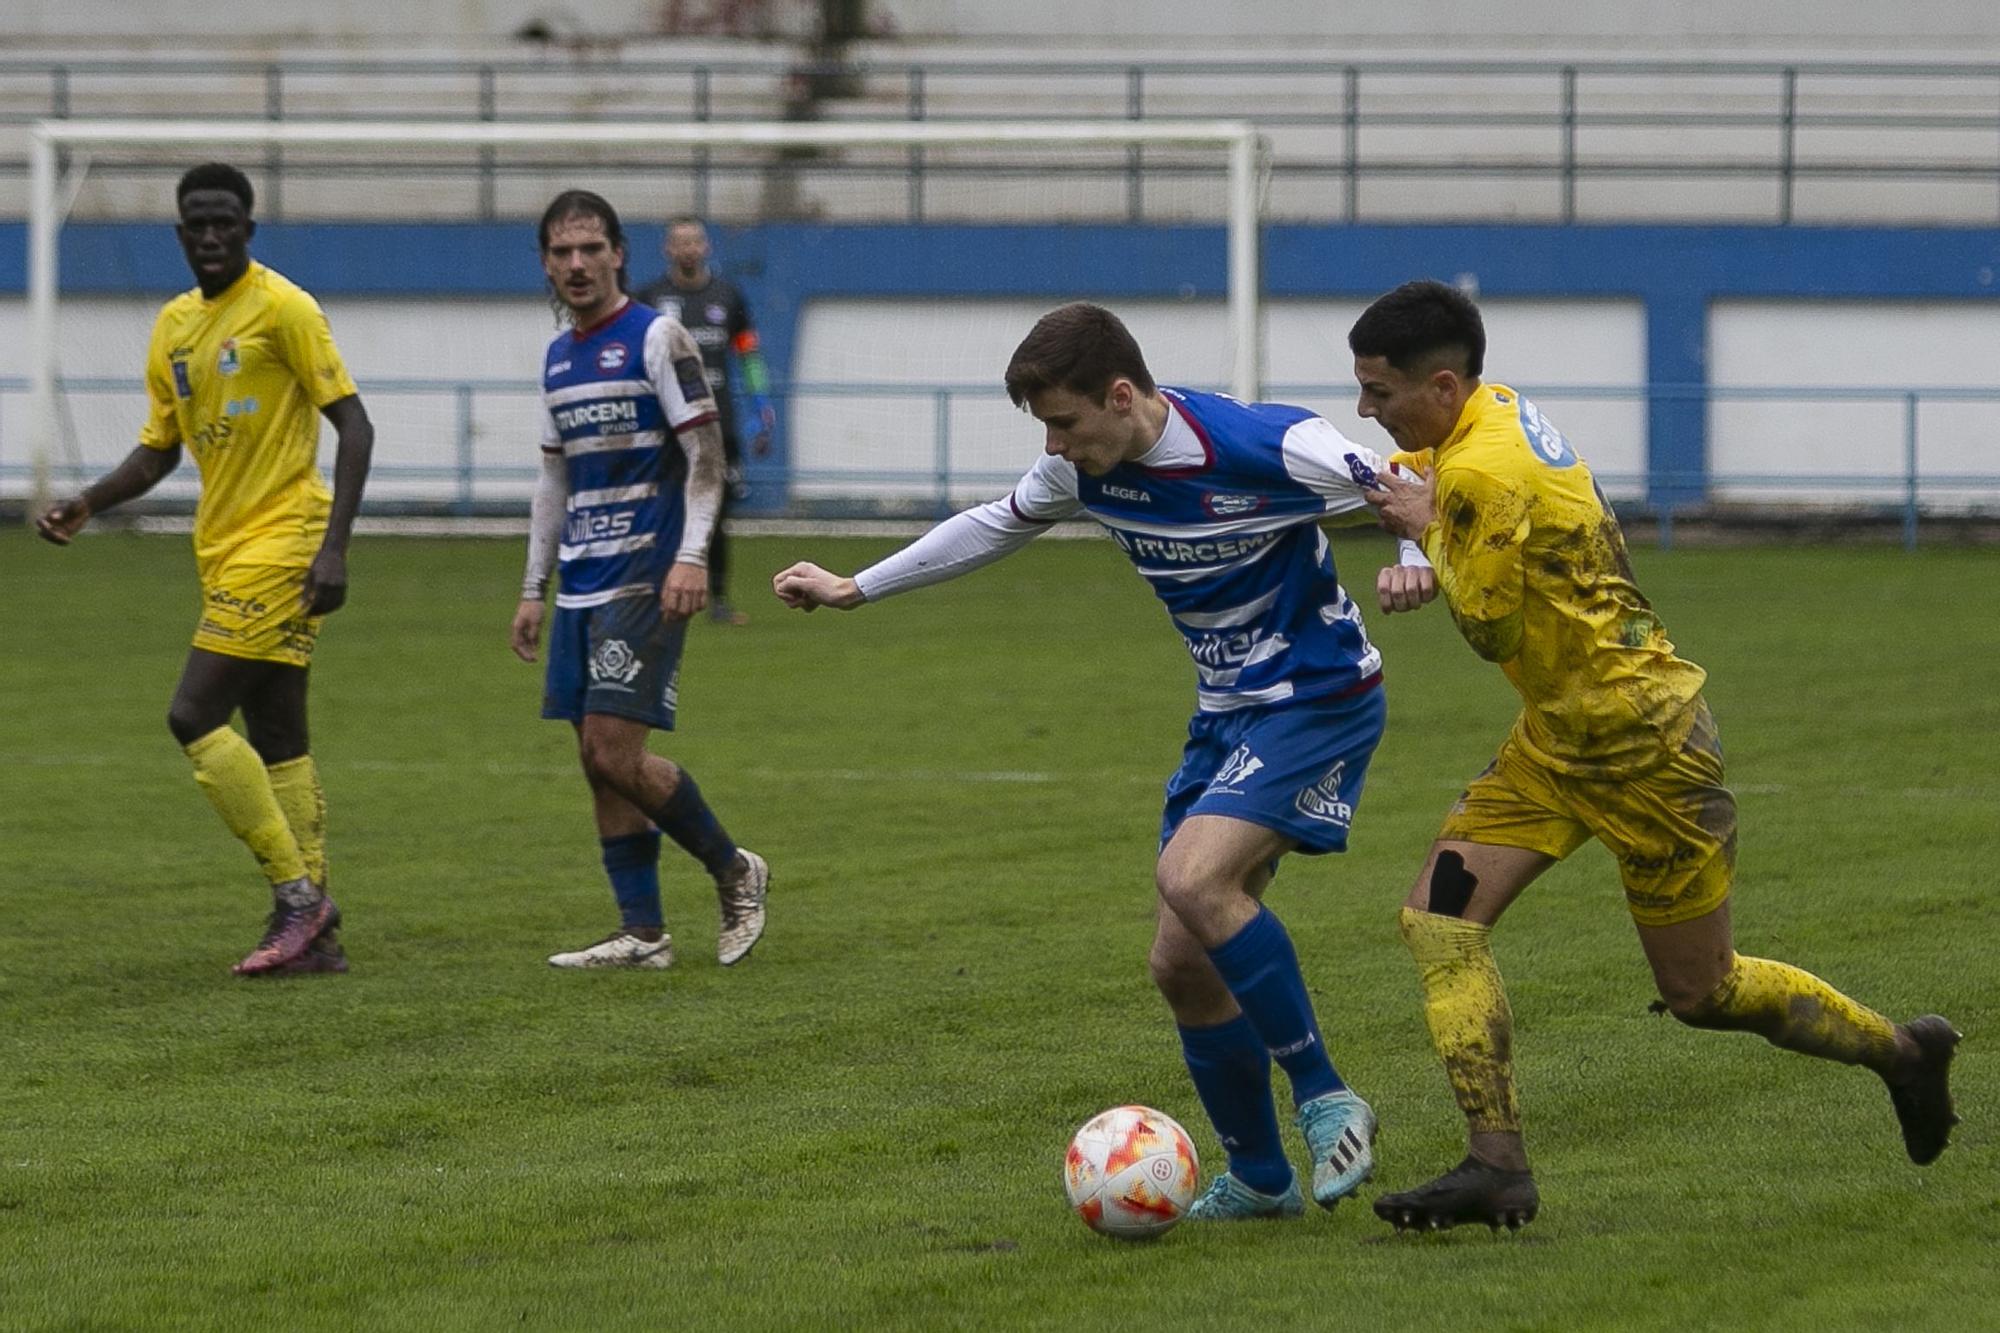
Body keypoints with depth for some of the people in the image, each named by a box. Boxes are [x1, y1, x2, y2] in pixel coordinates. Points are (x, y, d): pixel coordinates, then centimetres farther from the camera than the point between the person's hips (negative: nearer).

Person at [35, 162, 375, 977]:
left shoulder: (281, 308, -9)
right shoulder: (174, 327, 14)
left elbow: (354, 426, -12)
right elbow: (159, 451, 20)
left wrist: (333, 548, -20)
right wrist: (88, 504, 3)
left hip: (279, 543, -8)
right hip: (225, 552, 8)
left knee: (195, 718, -13)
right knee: (276, 740, 7)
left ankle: (298, 898, -7)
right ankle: (313, 932, 9)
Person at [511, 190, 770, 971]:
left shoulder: (657, 338, -6)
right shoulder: (558, 357, 15)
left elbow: (705, 454, -10)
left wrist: (692, 555, -21)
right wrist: (533, 590, 20)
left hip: (645, 580, -8)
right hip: (581, 585, 8)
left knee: (614, 751, -14)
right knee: (599, 761, 4)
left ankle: (733, 870, 4)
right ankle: (642, 934, 7)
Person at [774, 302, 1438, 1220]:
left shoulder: (1265, 447, -24)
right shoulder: (1086, 470, -2)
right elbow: (996, 526, 18)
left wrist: (1414, 562, -40)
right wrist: (856, 589, 22)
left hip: (1318, 697, -8)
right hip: (1226, 713, 8)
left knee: (1193, 878, -28)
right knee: (1182, 963, 3)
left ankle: (1324, 1102, -16)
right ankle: (1257, 1178, 18)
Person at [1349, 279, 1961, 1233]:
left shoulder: (1480, 478, -25)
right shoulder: (1497, 410, 3)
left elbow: (1490, 628, -18)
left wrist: (1428, 531, -7)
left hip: (1641, 743, -10)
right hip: (1562, 737, 10)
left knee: (1700, 993, 5)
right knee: (1439, 916, -5)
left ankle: (1905, 1053, 26)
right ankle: (1497, 1169, -7)